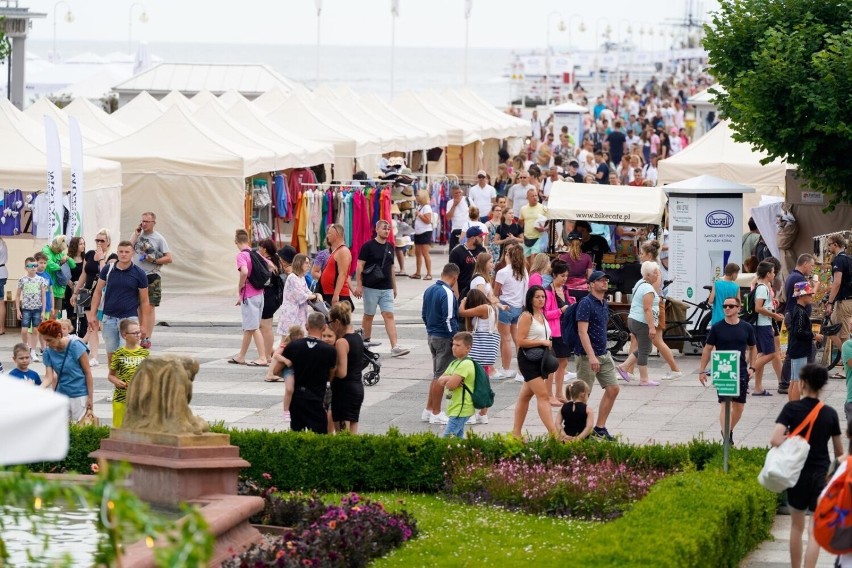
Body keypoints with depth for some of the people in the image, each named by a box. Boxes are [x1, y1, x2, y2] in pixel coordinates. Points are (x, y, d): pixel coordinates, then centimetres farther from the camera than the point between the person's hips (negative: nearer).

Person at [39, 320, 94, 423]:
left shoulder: (75, 346, -14)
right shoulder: (48, 352, -1)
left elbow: (88, 372, -10)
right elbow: (49, 377, -5)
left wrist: (90, 397, -11)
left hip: (80, 395, -5)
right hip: (62, 394, 5)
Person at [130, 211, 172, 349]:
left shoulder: (159, 238, -2)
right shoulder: (138, 235, 8)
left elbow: (169, 258, -4)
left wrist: (154, 260, -16)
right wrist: (136, 233, -6)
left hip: (151, 277, -4)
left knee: (149, 307, -6)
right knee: (139, 307, 11)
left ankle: (147, 338, -8)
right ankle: (141, 336, 19)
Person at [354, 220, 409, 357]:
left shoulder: (390, 247, 12)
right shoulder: (368, 246, -6)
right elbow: (360, 266, -7)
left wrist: (394, 287, 20)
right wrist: (358, 285, -13)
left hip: (386, 289, 4)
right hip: (371, 288, -4)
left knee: (389, 316, -5)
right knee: (368, 315, 7)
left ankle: (394, 347, -13)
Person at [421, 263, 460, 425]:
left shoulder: (429, 290, 7)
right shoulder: (447, 293, -20)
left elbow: (424, 314, 16)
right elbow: (449, 319, -22)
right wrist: (456, 339, -14)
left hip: (431, 335, 8)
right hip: (444, 338, -8)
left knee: (437, 374, 18)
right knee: (440, 376, 0)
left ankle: (429, 410, 23)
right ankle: (436, 414, 6)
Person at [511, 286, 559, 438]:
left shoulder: (542, 316, 15)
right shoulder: (526, 317, -11)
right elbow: (520, 341, -17)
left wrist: (547, 344, 9)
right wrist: (542, 342, -17)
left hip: (540, 360, 9)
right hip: (528, 359, -9)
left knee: (525, 396, 13)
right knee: (543, 395, -15)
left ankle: (516, 432, 19)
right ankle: (553, 433, -20)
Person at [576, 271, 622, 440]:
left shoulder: (604, 304, 13)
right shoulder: (586, 304, -14)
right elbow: (582, 332, -21)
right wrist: (591, 356, -28)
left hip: (603, 355, 9)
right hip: (588, 356, -9)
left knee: (613, 389, 4)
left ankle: (599, 427, 12)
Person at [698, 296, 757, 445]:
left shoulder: (747, 328, 3)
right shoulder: (717, 328, -2)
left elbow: (752, 348, 15)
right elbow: (707, 349, 3)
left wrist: (752, 368, 3)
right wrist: (702, 370, 1)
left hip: (741, 371, 3)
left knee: (739, 407, 9)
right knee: (725, 404, -11)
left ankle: (729, 431, 30)